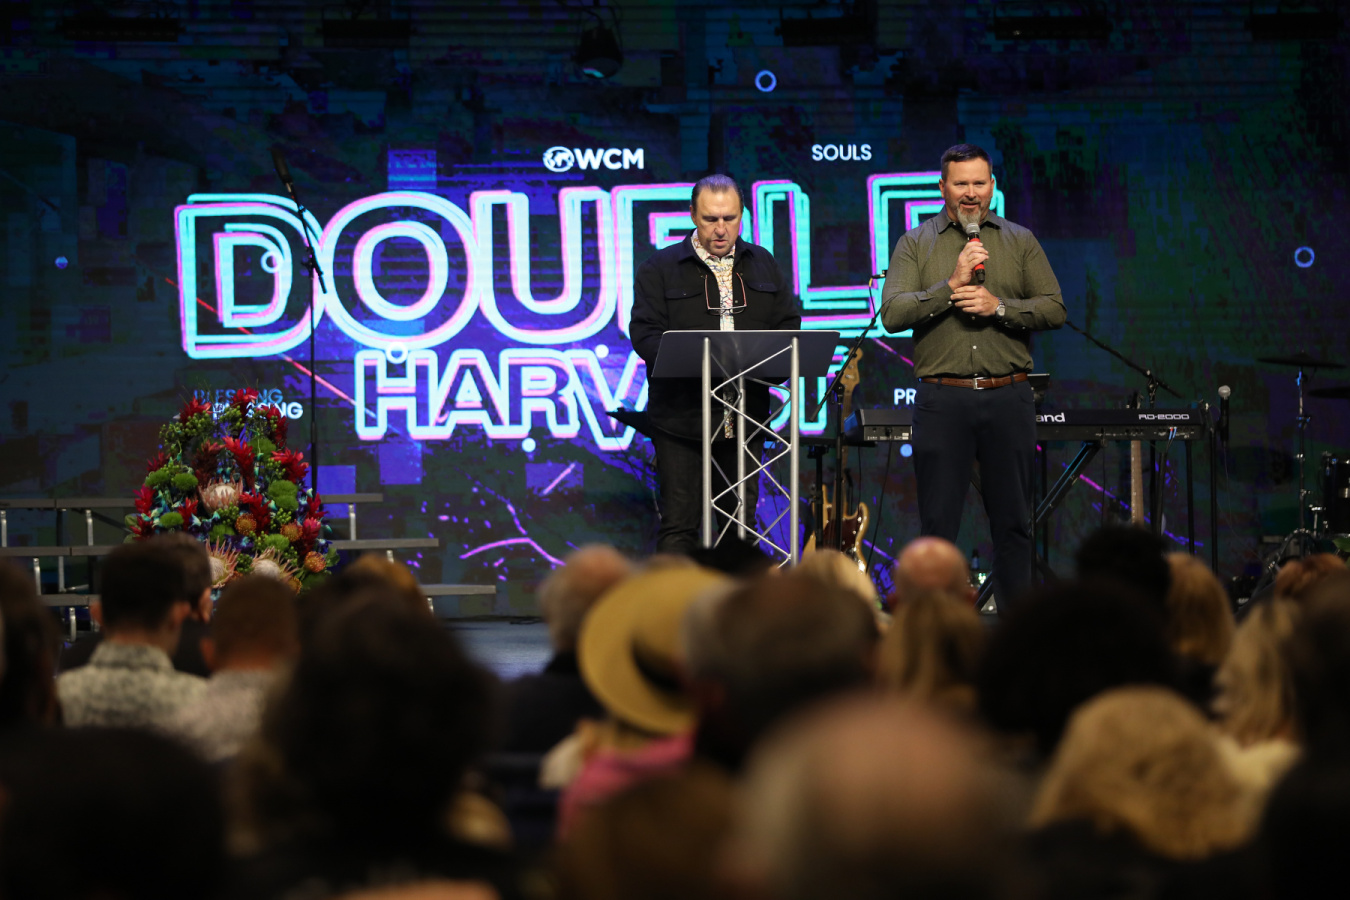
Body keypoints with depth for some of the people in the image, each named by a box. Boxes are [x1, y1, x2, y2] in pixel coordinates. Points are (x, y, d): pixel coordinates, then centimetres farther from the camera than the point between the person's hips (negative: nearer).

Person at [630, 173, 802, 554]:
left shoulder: (763, 265, 15)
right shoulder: (661, 267, 3)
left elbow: (789, 324, 13)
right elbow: (645, 333, -6)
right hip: (682, 419, -3)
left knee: (742, 522, 7)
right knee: (679, 523, -4)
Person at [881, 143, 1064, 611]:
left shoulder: (1020, 241, 11)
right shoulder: (915, 244, 7)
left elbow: (1055, 309, 4)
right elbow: (892, 314, -6)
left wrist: (998, 306, -11)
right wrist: (952, 285, -14)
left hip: (1009, 397, 2)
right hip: (942, 399, -1)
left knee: (1013, 523, 5)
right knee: (938, 525, -1)